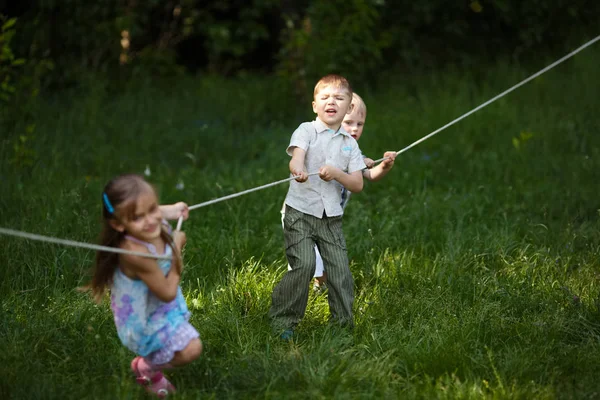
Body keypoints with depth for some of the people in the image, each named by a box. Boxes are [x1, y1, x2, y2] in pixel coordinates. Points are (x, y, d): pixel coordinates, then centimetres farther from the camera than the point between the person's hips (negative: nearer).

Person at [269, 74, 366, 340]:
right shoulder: (306, 130, -1)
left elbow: (358, 185, 4)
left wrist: (336, 173, -16)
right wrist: (298, 170, -46)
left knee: (340, 269, -3)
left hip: (331, 217, 4)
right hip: (300, 211, -4)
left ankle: (343, 323, 12)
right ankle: (282, 319, 2)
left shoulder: (349, 144, 10)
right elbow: (296, 158, -21)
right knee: (304, 265, -15)